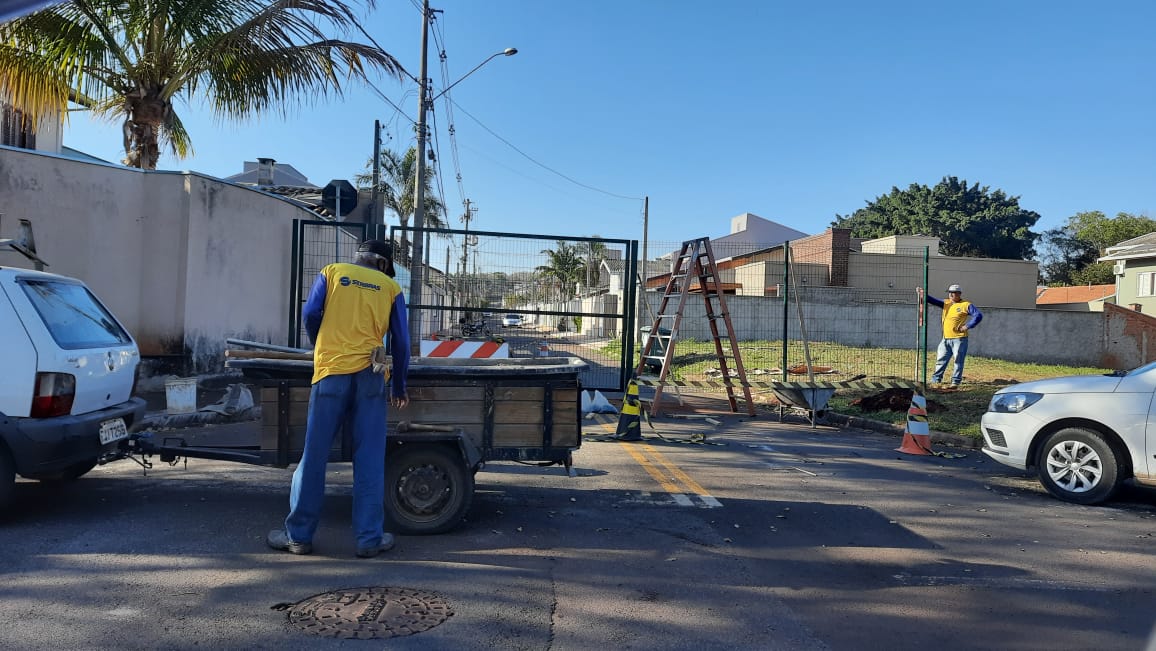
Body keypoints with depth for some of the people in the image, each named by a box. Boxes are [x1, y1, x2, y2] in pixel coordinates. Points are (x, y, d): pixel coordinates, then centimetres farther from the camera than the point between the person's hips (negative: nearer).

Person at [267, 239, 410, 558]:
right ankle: (370, 538, 7)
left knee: (314, 455, 6)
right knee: (369, 460, 4)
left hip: (331, 371, 0)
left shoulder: (331, 272, 13)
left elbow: (310, 314, 2)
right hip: (370, 375, 0)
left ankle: (299, 535, 13)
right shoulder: (391, 287, 13)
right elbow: (401, 340, 9)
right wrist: (399, 386, 18)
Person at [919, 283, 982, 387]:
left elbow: (978, 315, -10)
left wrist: (968, 326, -17)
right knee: (941, 360, 8)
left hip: (959, 339, -6)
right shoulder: (946, 303, 13)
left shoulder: (966, 305, -5)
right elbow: (933, 301, 5)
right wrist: (924, 294, -11)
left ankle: (956, 381, 8)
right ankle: (936, 379, 15)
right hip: (946, 339, 6)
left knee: (958, 361, 1)